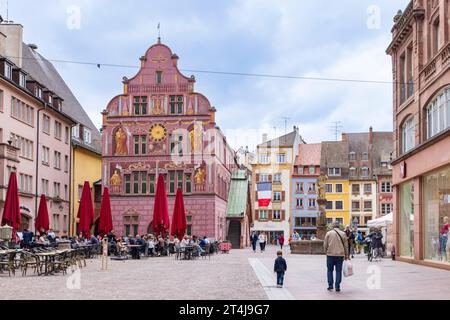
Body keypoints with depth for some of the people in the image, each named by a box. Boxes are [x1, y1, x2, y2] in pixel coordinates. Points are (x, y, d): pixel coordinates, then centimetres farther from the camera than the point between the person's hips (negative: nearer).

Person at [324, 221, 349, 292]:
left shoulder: (329, 233, 0)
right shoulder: (343, 234, 4)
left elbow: (325, 244, 0)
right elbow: (346, 246, 8)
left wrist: (326, 252, 13)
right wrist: (346, 255, 15)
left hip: (330, 255, -1)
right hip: (340, 255, 1)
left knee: (330, 270, 11)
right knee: (338, 271, 5)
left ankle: (330, 286, 10)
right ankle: (337, 287, 3)